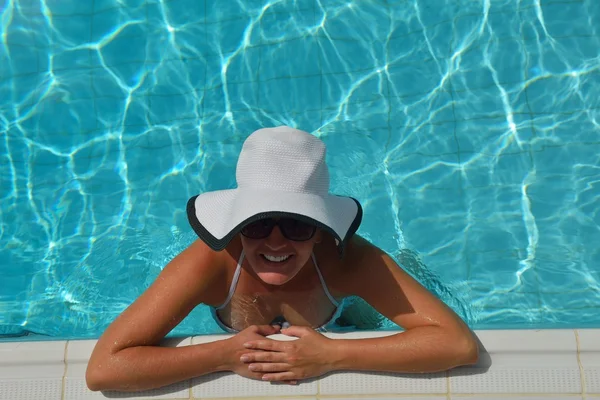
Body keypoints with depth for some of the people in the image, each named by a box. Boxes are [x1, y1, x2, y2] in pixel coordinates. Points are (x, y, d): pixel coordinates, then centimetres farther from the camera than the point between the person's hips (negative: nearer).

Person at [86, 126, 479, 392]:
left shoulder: (348, 260, -37)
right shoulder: (210, 264, -38)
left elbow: (460, 343, -40)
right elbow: (102, 368, -39)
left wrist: (332, 355, -46)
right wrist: (228, 354, -43)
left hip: (334, 376, 0)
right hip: (236, 380, 1)